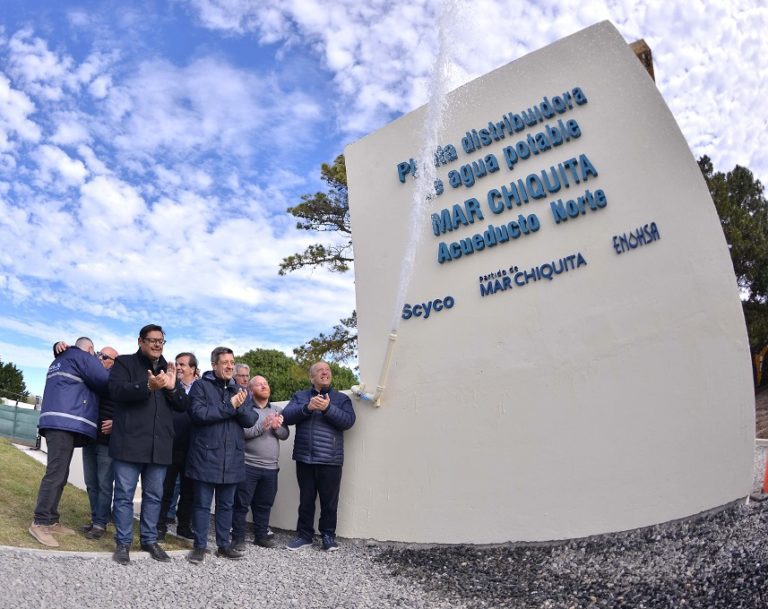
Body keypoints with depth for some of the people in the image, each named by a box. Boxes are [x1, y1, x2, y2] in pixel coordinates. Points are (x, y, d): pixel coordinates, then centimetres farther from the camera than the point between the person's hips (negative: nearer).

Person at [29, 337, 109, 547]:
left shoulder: (60, 360, 27)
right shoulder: (83, 357, 0)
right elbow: (105, 382, -5)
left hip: (61, 423, 10)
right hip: (65, 422, -10)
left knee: (59, 475, 10)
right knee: (55, 474, -10)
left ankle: (51, 520, 12)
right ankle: (40, 523, -10)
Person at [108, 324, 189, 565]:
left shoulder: (168, 370, 17)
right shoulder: (124, 363, 4)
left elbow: (184, 405, 12)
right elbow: (116, 390, -15)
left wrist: (173, 387, -9)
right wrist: (148, 387, -29)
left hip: (159, 445, 5)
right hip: (130, 442, -4)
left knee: (154, 495, 12)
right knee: (124, 494, 2)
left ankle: (150, 540, 23)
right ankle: (122, 542, 15)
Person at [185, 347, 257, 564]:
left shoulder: (240, 390, 12)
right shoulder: (201, 386, -2)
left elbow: (251, 420, 3)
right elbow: (198, 413, -17)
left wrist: (239, 406, -17)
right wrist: (229, 407, -18)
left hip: (232, 458, 4)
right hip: (206, 456, -4)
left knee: (226, 504, 13)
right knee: (202, 504, 4)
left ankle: (224, 545, 24)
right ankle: (200, 546, 16)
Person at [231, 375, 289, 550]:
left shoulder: (276, 410, 12)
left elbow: (285, 434, 7)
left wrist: (277, 427, -13)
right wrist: (262, 426, -22)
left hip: (271, 467, 5)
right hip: (248, 465, -5)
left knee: (264, 504, 14)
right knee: (241, 504, 3)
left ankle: (261, 535, 26)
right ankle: (238, 537, 15)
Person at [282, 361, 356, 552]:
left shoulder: (341, 398, 7)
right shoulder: (299, 396, 12)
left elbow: (348, 421, -8)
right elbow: (286, 416, -4)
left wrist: (328, 408, -20)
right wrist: (307, 408, -19)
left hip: (330, 460, -1)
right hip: (304, 459, 2)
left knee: (329, 501, 4)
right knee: (306, 500, 11)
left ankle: (328, 536, 19)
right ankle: (304, 535, 24)